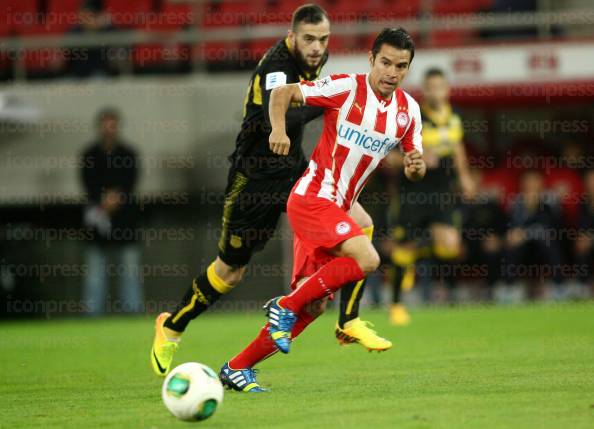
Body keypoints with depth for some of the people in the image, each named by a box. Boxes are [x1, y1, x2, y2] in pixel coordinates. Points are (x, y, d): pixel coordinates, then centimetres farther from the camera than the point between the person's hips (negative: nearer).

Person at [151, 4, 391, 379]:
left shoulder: (315, 58, 0)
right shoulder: (276, 66, -26)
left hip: (294, 169, 7)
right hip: (255, 178, -7)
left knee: (361, 225, -11)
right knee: (229, 273, 6)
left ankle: (349, 323, -3)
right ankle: (171, 328, 31)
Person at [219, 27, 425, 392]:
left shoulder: (408, 110, 6)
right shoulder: (346, 88, -11)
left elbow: (415, 169, 12)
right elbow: (282, 93, -6)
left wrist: (416, 167, -12)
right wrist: (279, 128, -25)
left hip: (337, 210, 7)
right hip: (311, 198, -7)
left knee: (313, 306, 2)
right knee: (367, 259, -28)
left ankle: (237, 369, 11)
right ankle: (286, 305, -12)